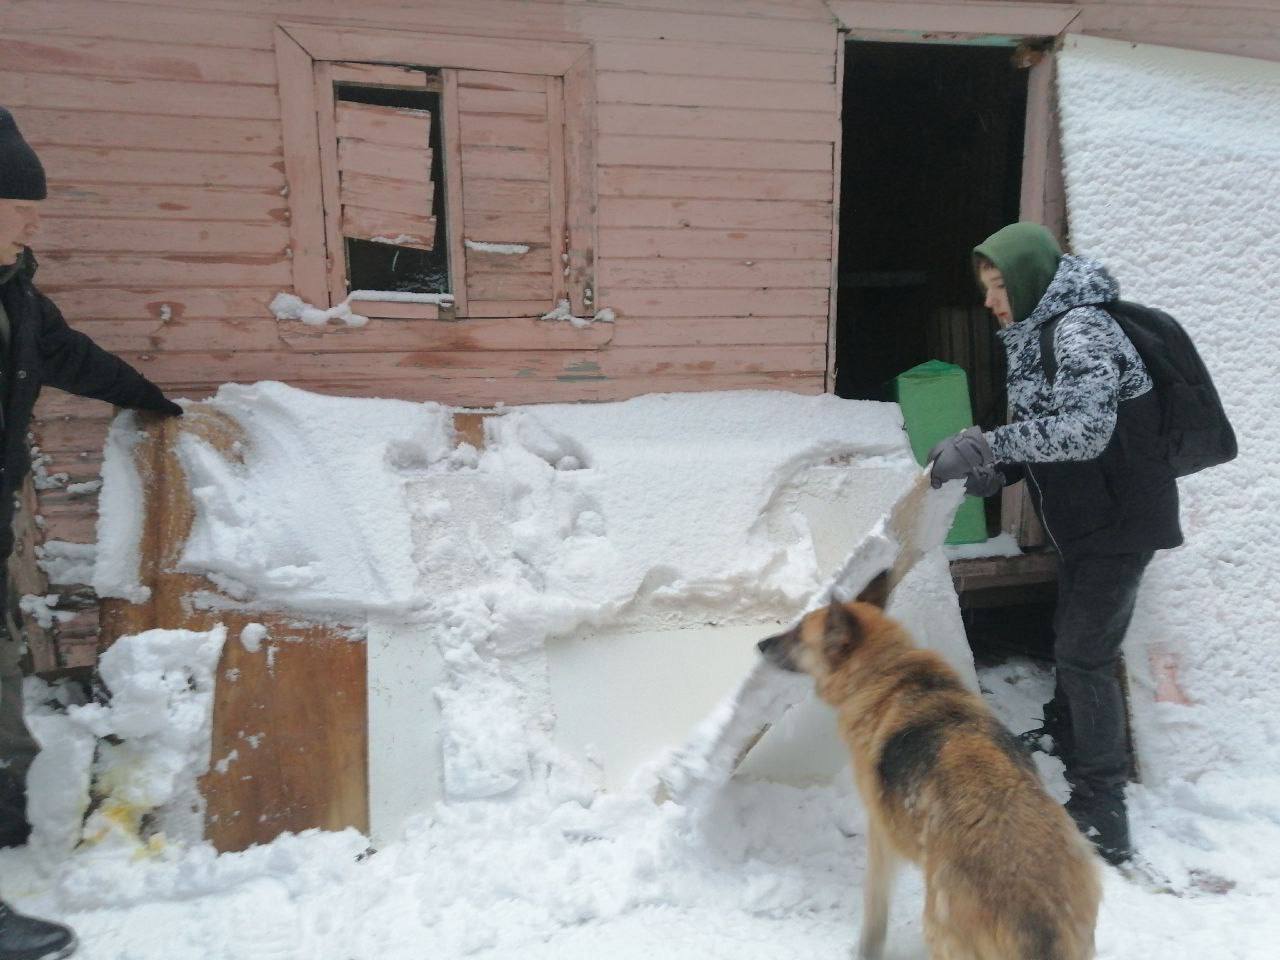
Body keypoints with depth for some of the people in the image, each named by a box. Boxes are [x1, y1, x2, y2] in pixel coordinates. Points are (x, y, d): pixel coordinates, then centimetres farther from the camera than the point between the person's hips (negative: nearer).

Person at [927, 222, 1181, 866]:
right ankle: (1064, 735, 47)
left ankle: (1102, 820, 4)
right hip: (1081, 520, 9)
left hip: (1120, 521, -9)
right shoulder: (1038, 334, 8)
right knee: (1070, 637, 24)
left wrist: (989, 446, -34)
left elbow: (1086, 427, -34)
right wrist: (994, 473, -6)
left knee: (1086, 655, -7)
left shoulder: (1081, 329, -20)